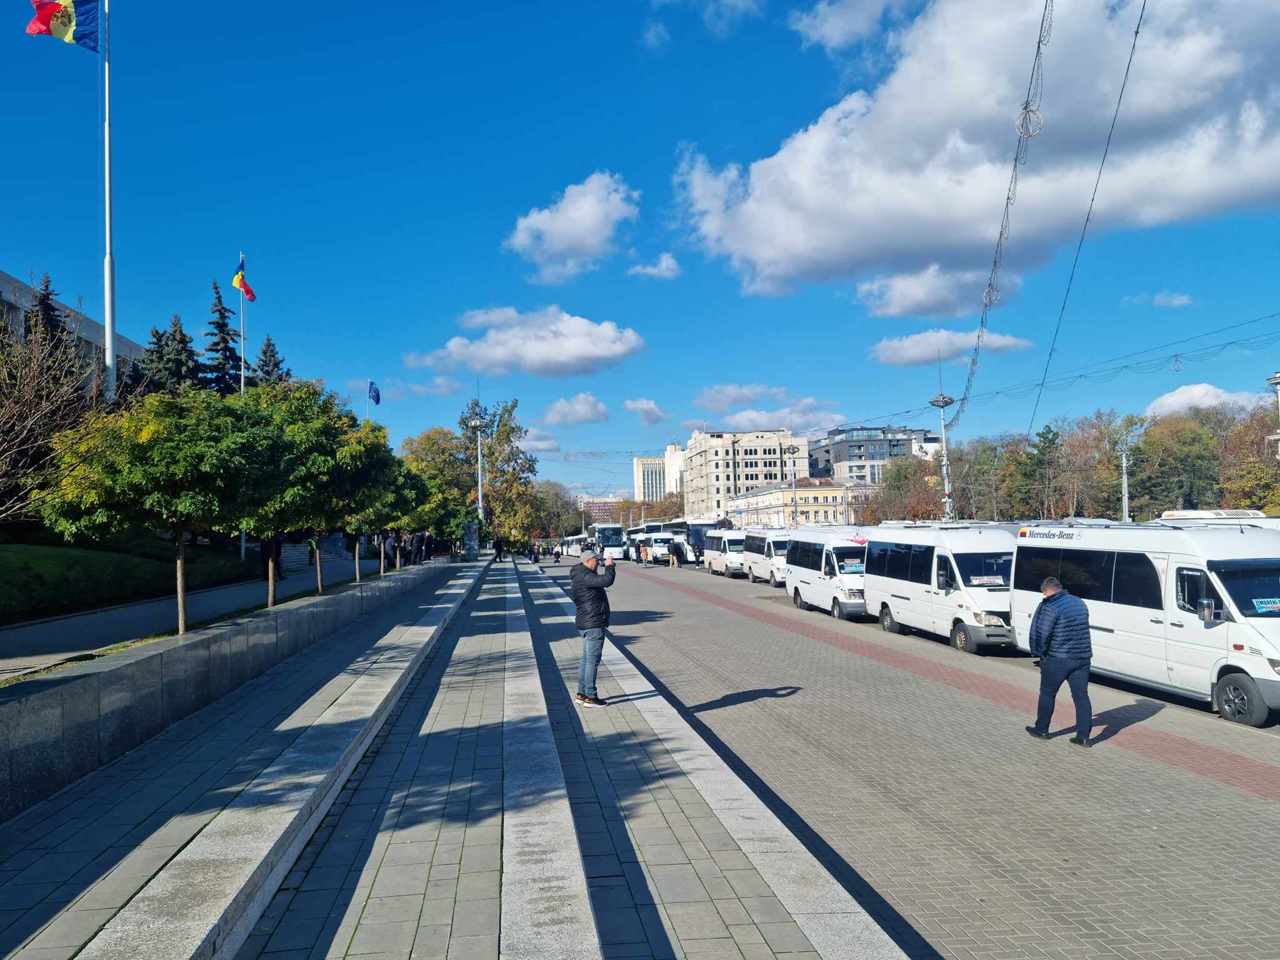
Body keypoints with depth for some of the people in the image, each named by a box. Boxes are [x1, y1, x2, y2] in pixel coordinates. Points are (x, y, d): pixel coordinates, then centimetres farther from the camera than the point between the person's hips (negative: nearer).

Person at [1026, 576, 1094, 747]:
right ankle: (1084, 736, 7)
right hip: (1083, 657, 6)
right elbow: (1081, 629, 13)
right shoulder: (1080, 603, 8)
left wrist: (1039, 652, -2)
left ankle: (1042, 729, 21)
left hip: (1058, 659, -6)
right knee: (1081, 696, 8)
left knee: (1047, 694, 10)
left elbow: (1040, 634, -17)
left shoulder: (1051, 607, -16)